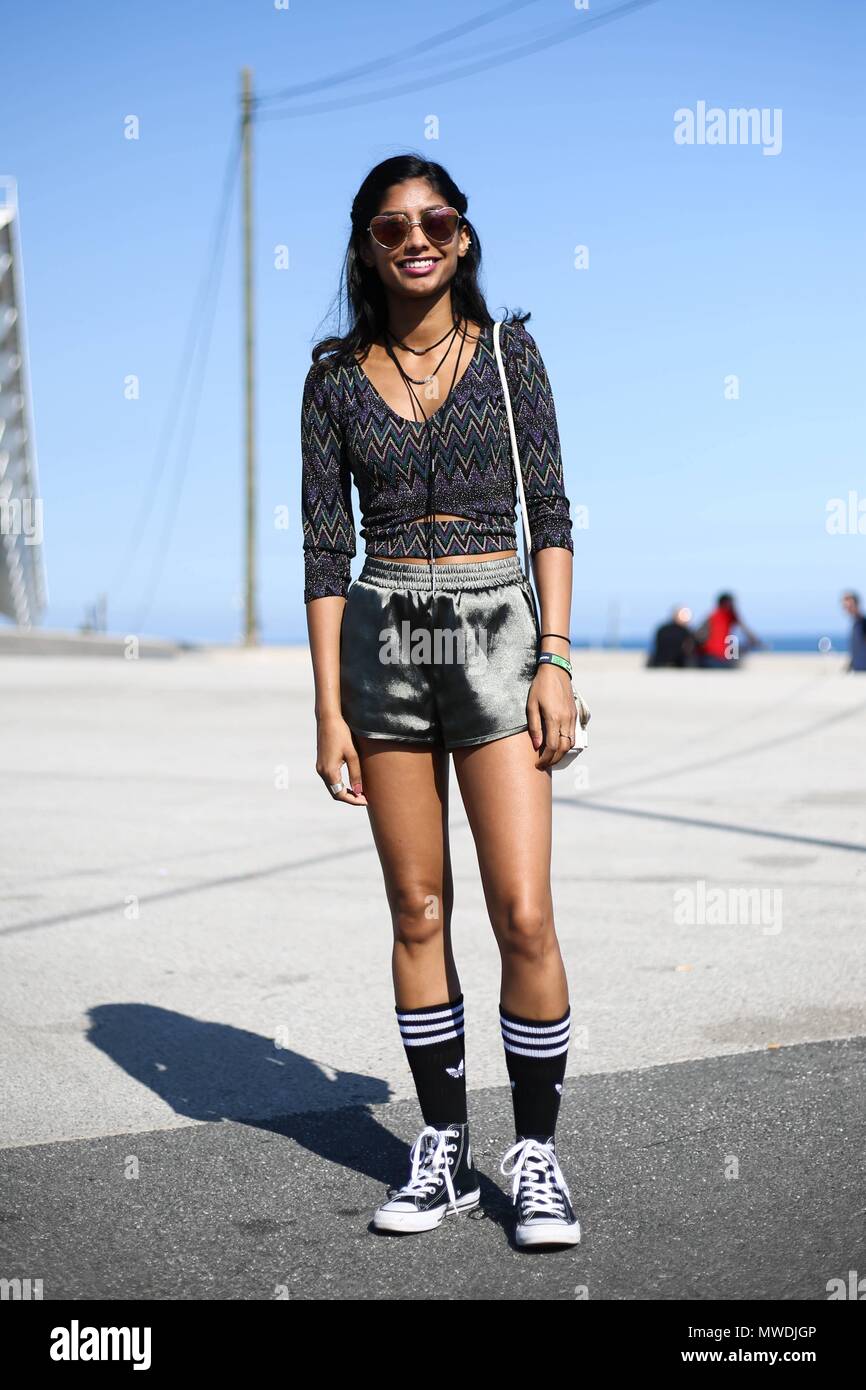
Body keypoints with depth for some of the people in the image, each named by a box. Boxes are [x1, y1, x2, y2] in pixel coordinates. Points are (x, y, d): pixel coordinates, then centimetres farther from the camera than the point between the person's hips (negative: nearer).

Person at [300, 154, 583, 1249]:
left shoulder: (509, 353, 5)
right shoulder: (337, 377, 6)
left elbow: (551, 514, 3)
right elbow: (325, 548, 4)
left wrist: (555, 657, -8)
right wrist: (329, 709, -1)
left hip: (497, 634, -1)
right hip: (384, 643, 1)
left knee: (524, 916, -7)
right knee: (419, 914, 6)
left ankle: (536, 1152, 9)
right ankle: (443, 1147, 19)